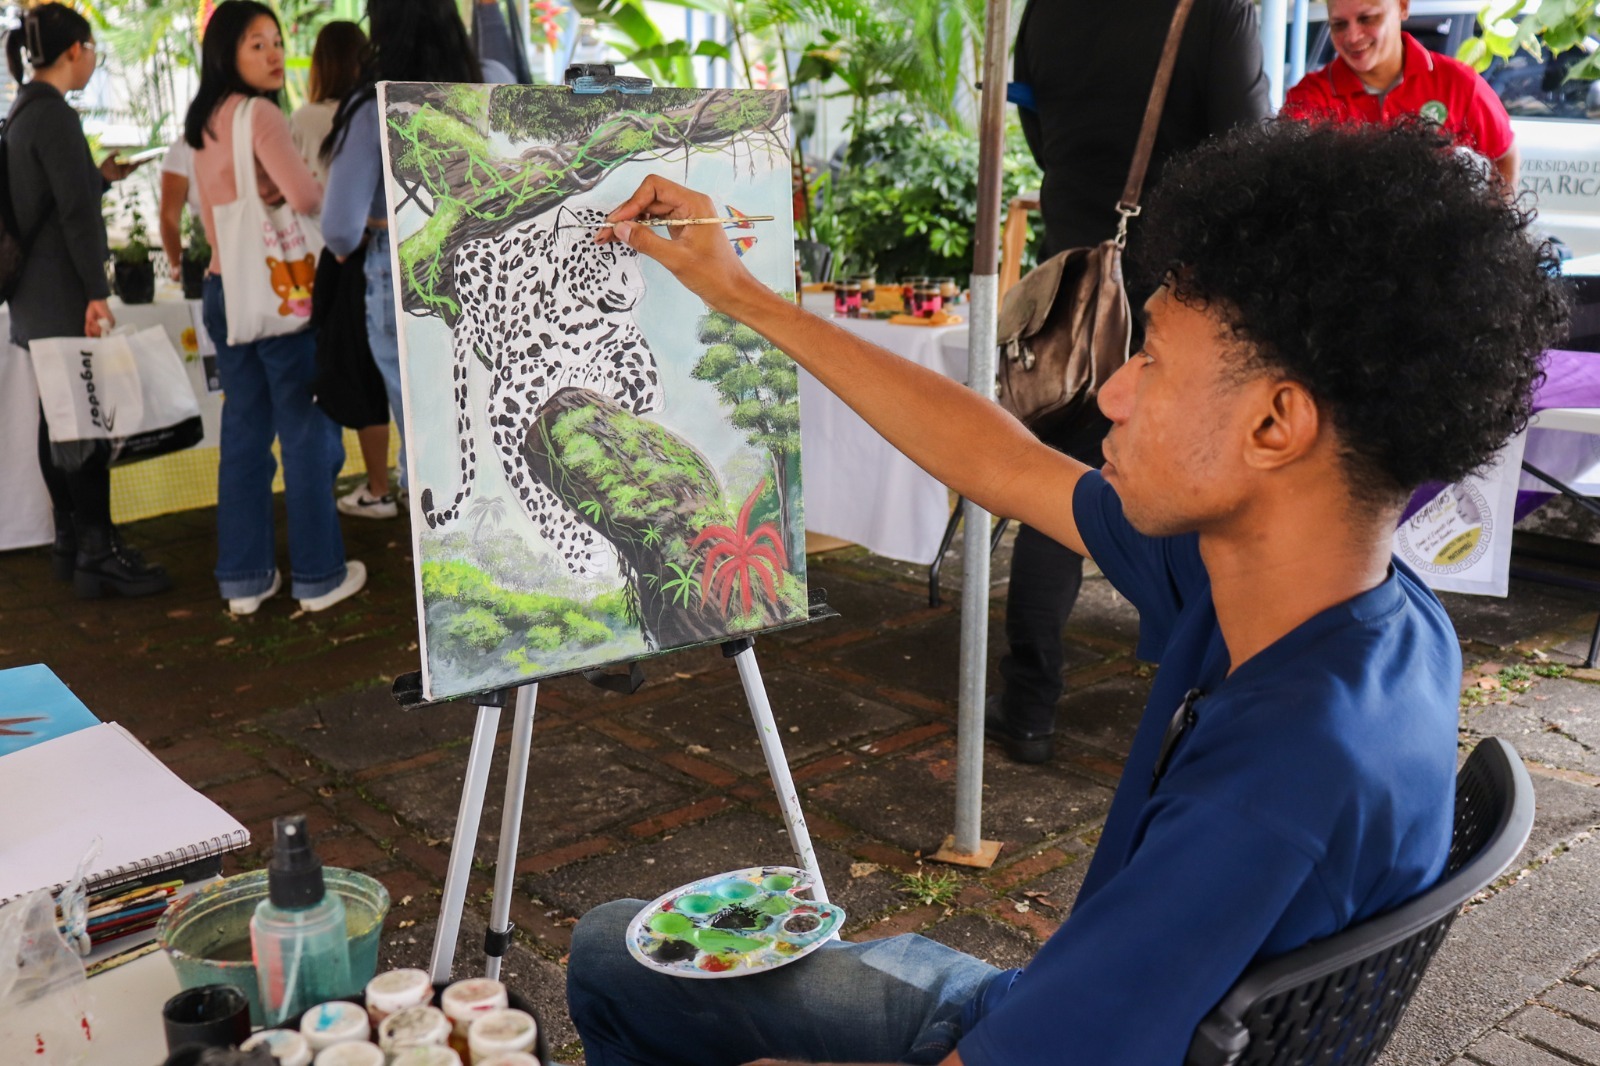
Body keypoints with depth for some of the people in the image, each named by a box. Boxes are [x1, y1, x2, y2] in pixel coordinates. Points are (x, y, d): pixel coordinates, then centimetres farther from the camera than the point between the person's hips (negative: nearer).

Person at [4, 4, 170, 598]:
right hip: (62, 294, -10)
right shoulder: (54, 114, -14)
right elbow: (75, 211, -18)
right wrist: (96, 293, -18)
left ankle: (71, 544, 20)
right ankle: (99, 555, -3)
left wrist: (102, 177, 32)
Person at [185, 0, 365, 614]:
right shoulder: (260, 115, -13)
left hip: (224, 286, 8)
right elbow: (306, 197, -24)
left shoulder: (202, 123, 14)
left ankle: (244, 579, 15)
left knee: (243, 431, 11)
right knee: (306, 431, 1)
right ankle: (318, 576, 8)